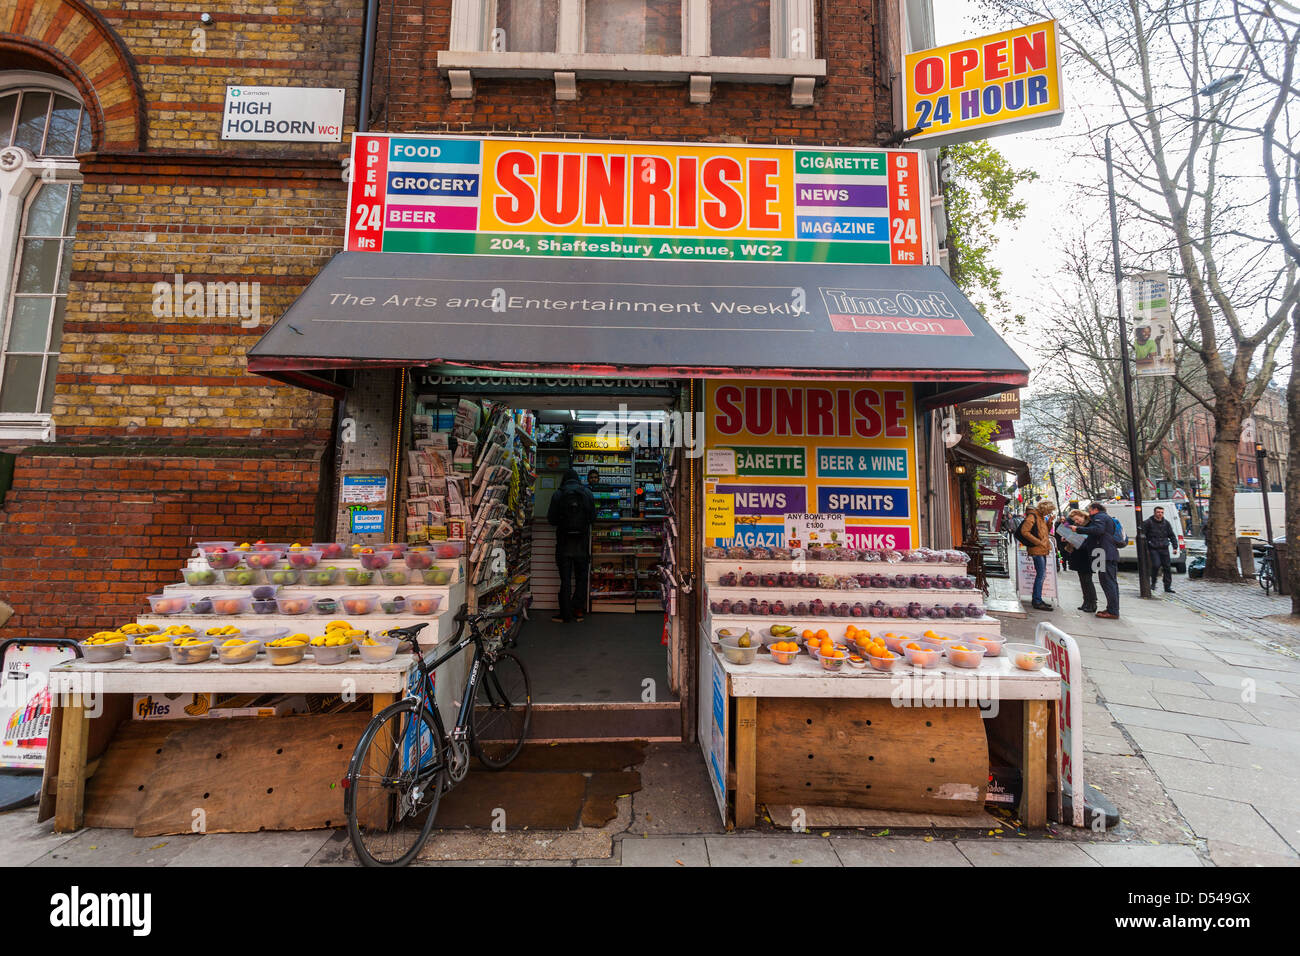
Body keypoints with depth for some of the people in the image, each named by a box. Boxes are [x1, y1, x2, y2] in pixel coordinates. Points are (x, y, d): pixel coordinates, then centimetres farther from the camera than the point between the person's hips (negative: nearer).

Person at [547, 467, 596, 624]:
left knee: (565, 580, 4)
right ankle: (578, 610, 13)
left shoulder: (558, 494, -3)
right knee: (581, 578, 13)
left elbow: (551, 519, 0)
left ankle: (566, 615, 6)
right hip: (582, 543, 1)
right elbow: (593, 517, 3)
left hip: (564, 542, -1)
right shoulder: (587, 492, 0)